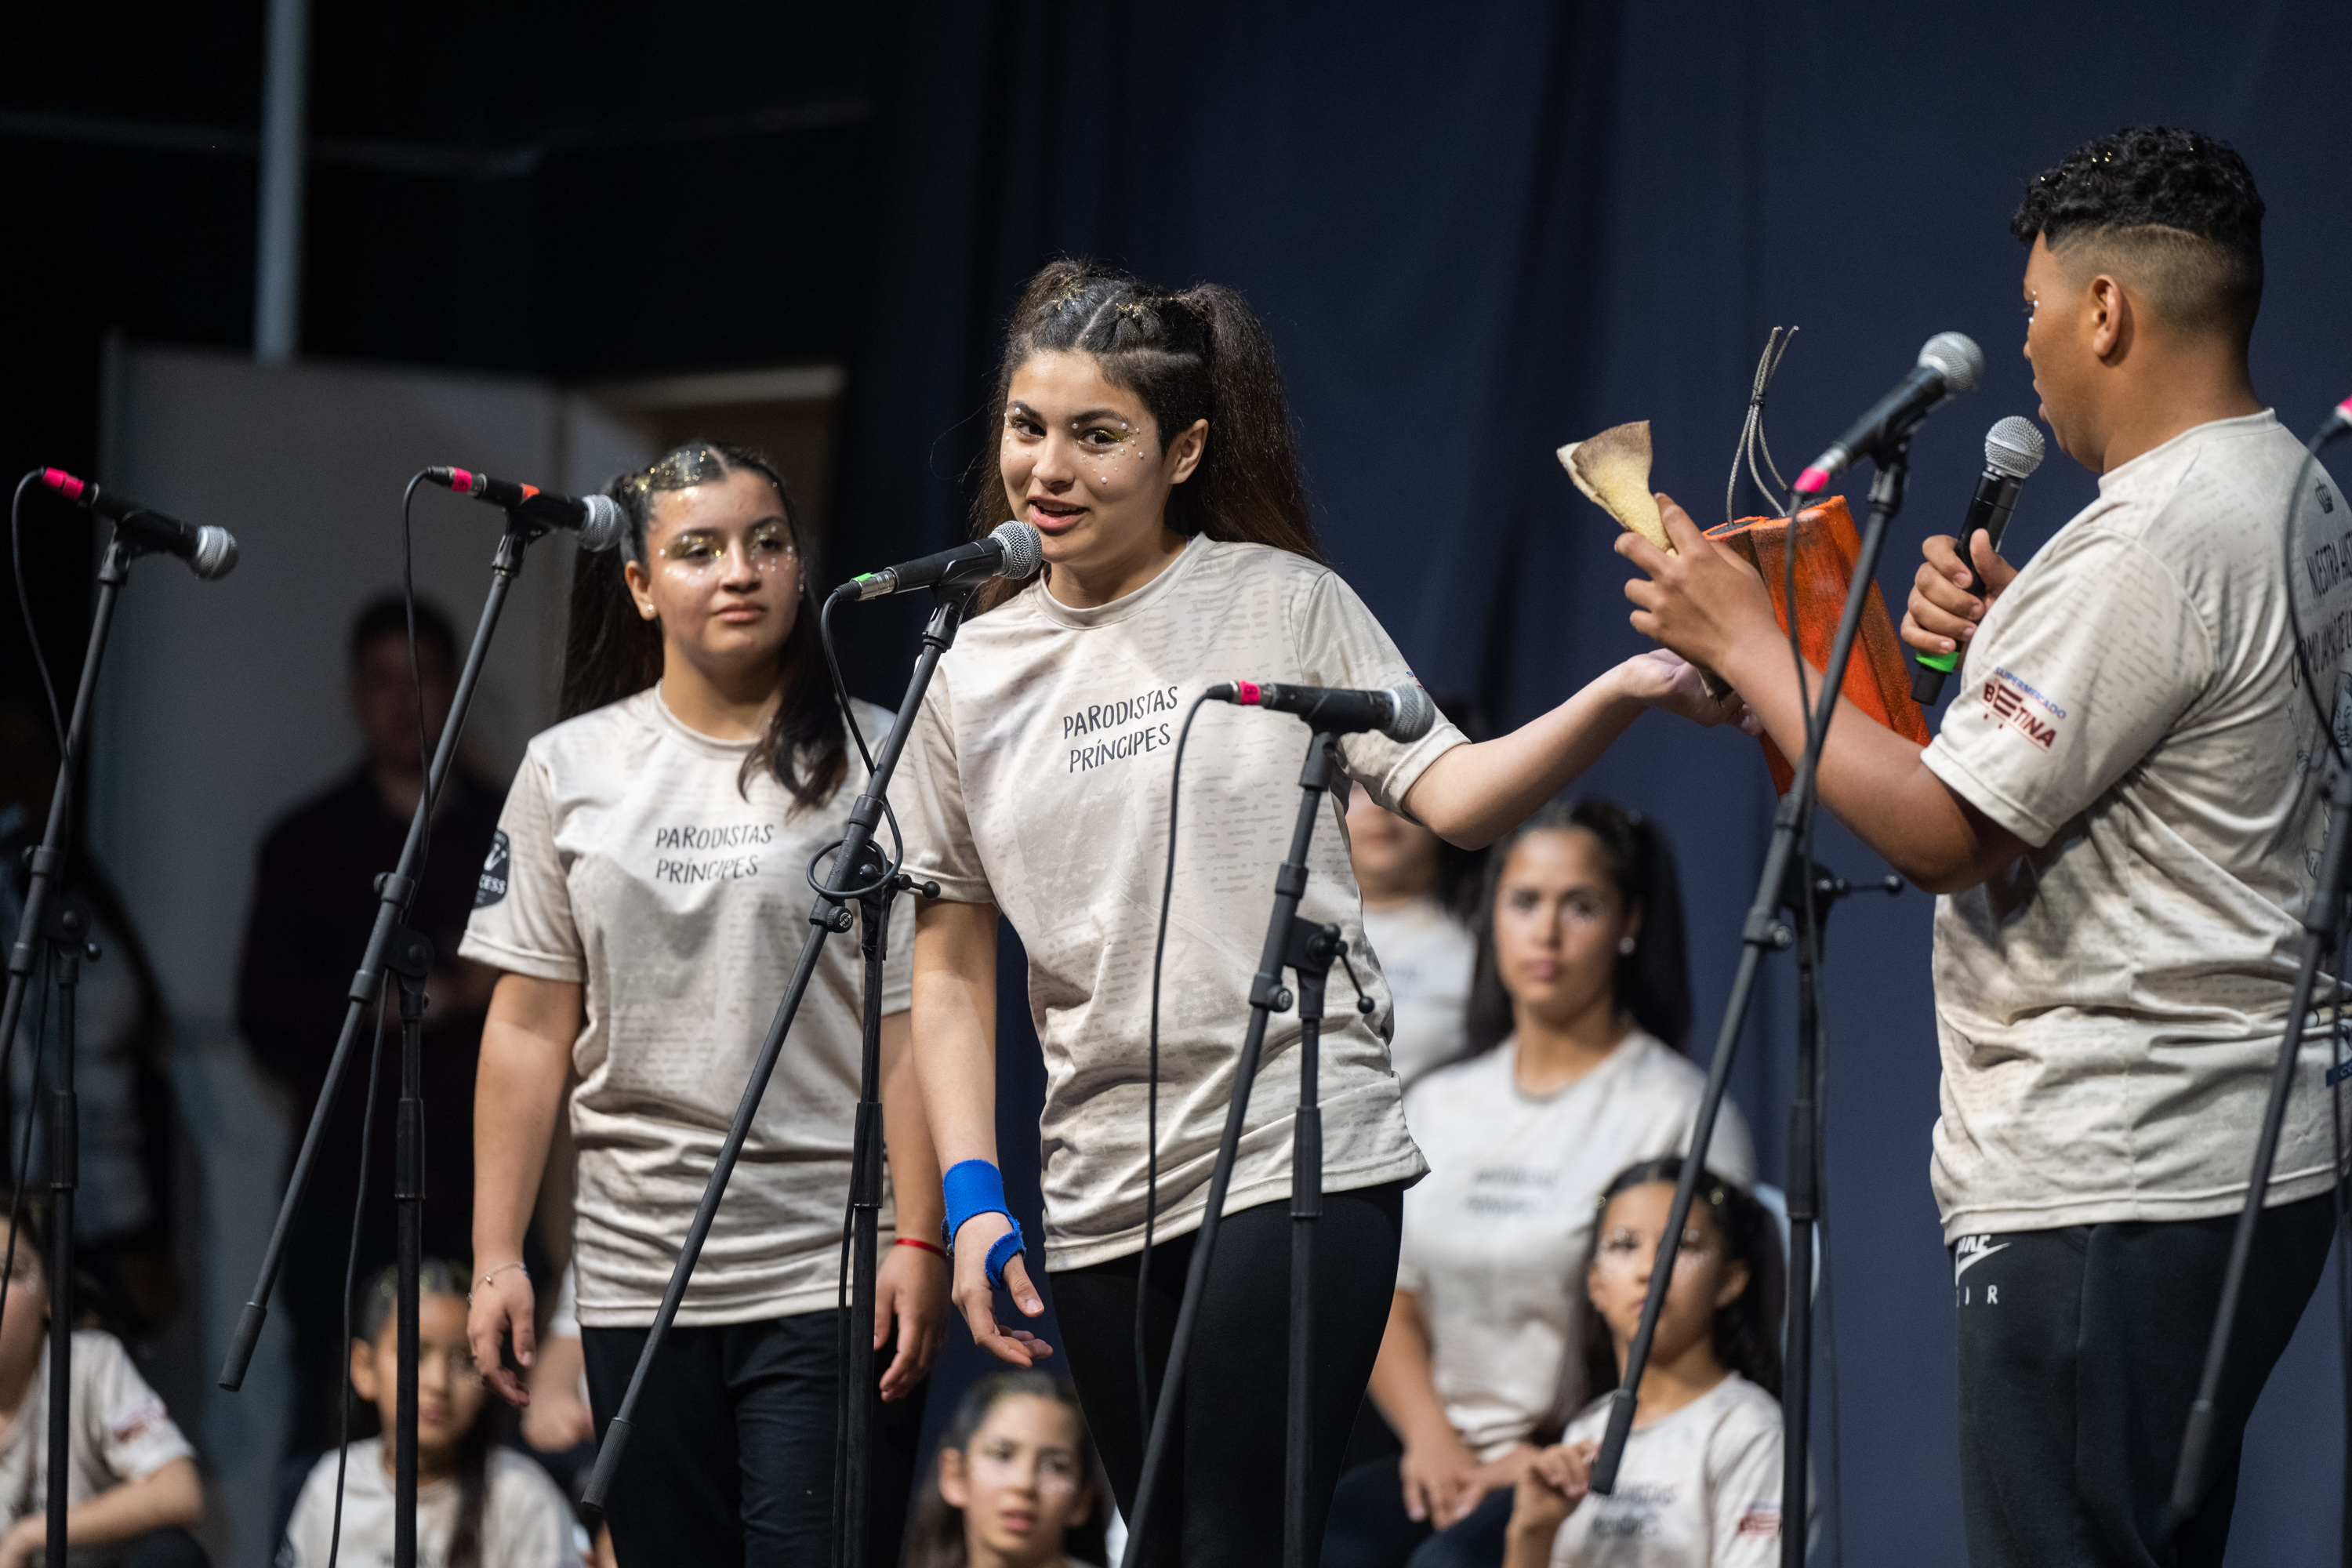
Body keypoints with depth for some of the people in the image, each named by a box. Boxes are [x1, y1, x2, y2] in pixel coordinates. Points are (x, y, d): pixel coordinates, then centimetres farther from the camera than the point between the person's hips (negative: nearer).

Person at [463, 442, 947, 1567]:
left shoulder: (873, 762, 1)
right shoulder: (570, 771, 9)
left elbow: (914, 1022, -3)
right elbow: (528, 1030, 9)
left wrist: (918, 1241, -11)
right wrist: (497, 1256, 4)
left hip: (828, 1274, -3)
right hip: (637, 1278, 3)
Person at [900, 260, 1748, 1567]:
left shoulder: (1282, 604, 2)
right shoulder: (974, 676, 10)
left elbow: (1447, 794, -4)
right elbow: (951, 970, 12)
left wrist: (1620, 696, -21)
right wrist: (972, 1196, 3)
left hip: (1301, 1164, -4)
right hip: (1099, 1200, 4)